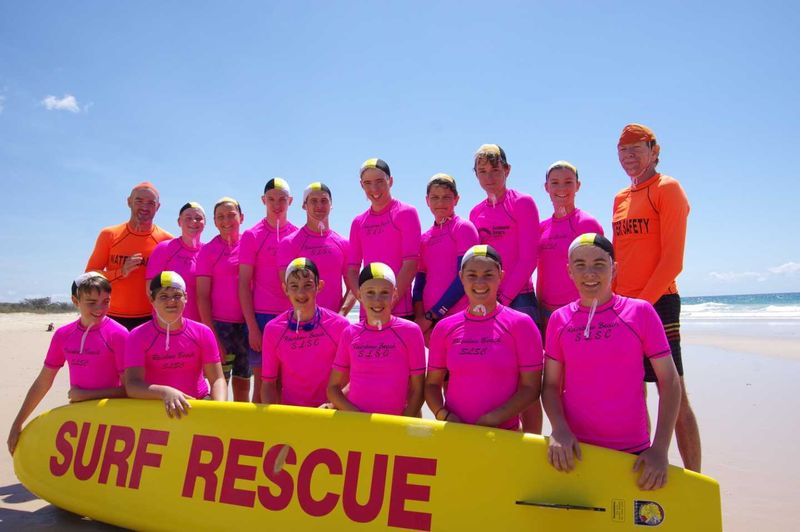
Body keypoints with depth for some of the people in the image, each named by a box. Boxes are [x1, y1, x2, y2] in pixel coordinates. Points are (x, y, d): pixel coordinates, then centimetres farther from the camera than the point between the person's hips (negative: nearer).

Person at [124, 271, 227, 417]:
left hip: (199, 404, 1)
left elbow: (217, 380, -3)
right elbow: (132, 384, -16)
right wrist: (165, 392, -35)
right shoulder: (138, 336, -5)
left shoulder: (203, 333, -1)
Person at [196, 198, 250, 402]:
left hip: (247, 323, 3)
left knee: (243, 383, 11)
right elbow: (202, 296, -3)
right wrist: (212, 335, -9)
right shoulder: (208, 250, 0)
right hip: (220, 324, -2)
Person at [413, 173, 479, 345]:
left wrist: (431, 315, -10)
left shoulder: (463, 228, -2)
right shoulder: (424, 238, 14)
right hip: (429, 319, 5)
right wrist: (420, 318, -5)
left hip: (458, 316, -5)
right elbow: (419, 281, 12)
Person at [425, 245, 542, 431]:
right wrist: (443, 415, -11)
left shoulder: (521, 324, -6)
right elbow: (432, 384, 6)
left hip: (504, 433, -2)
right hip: (454, 432, 2)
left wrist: (492, 420, -16)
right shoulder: (444, 328, 1)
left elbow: (530, 387, -8)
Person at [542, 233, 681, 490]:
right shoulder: (559, 319, 0)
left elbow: (669, 382, -4)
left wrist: (660, 448, -11)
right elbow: (551, 385, 2)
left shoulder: (641, 312, -5)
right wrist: (559, 429, -15)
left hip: (633, 454, -1)